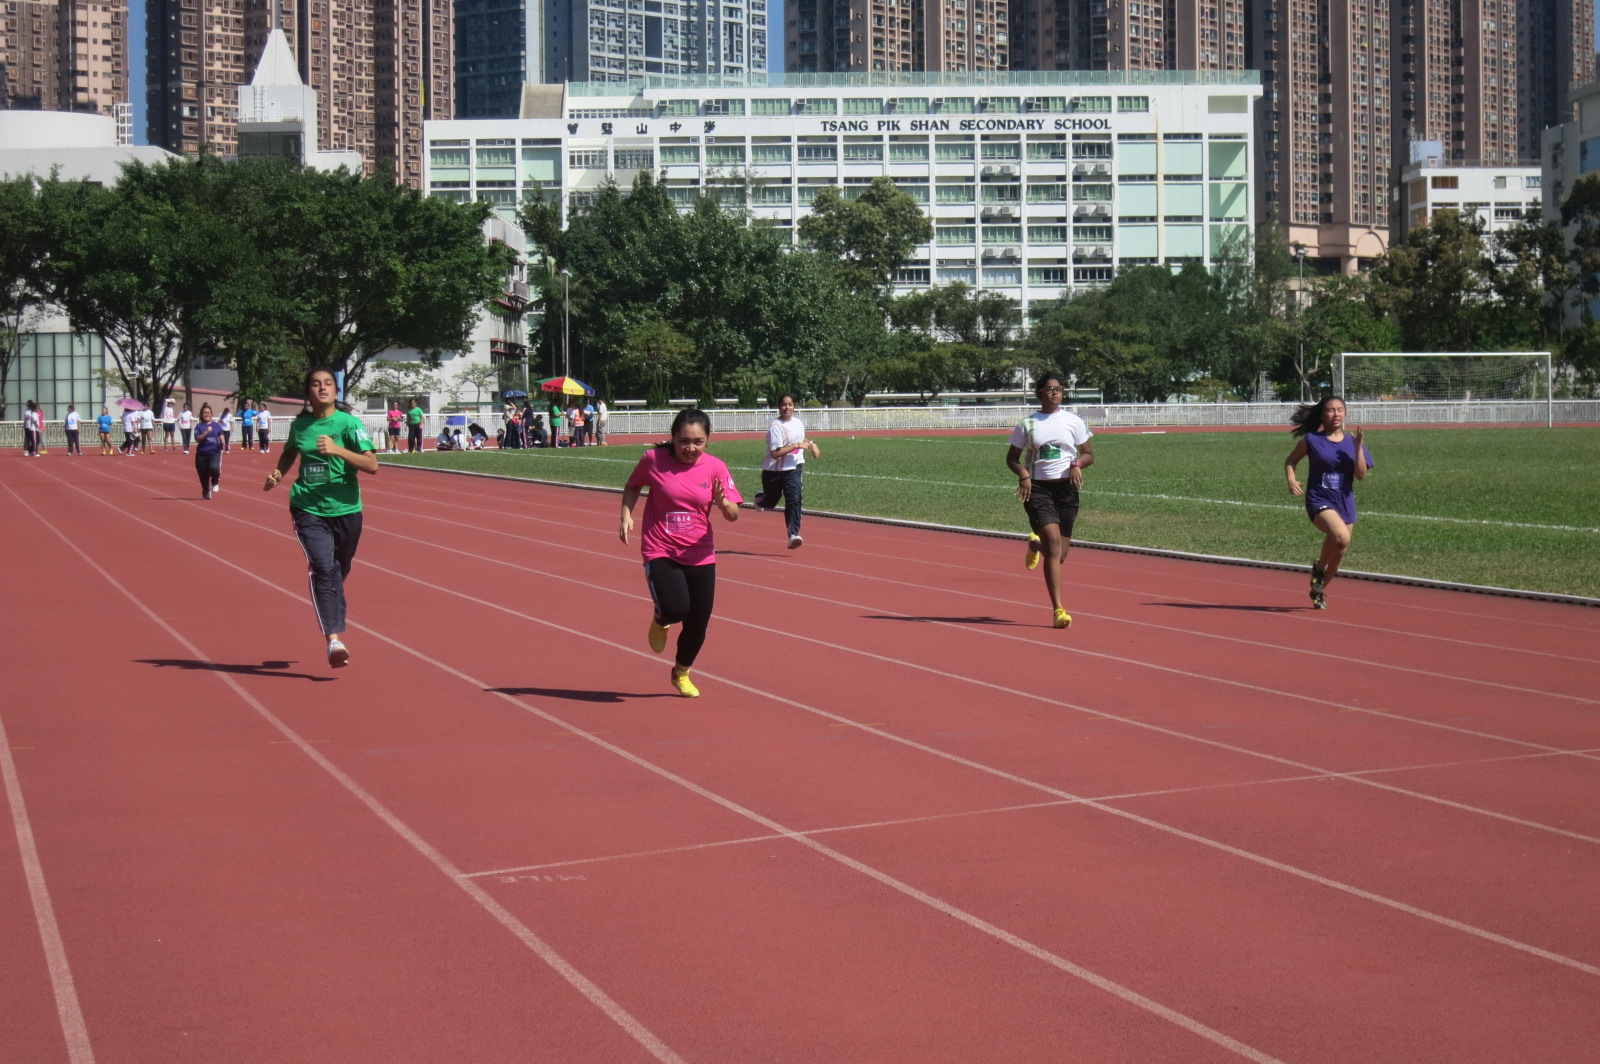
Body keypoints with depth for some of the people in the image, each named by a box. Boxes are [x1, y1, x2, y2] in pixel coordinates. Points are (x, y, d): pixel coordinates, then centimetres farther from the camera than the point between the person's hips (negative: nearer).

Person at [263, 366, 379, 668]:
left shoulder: (349, 423, -5)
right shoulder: (299, 425, 5)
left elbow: (372, 465, -15)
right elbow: (289, 453, 27)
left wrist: (337, 450, -26)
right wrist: (278, 473, 8)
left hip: (345, 510, 0)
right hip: (308, 509, 0)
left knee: (339, 573, 13)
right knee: (323, 568, -19)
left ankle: (334, 631, 37)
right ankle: (334, 638, -26)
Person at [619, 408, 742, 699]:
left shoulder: (715, 468, -5)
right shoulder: (654, 459, -8)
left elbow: (733, 515, -7)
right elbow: (633, 485, 12)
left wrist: (723, 503, -29)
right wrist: (627, 515, -3)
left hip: (699, 555, 2)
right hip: (660, 551, -2)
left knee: (698, 623, 4)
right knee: (676, 608, -25)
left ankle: (681, 673, 36)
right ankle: (660, 621, 16)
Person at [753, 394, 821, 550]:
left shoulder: (799, 423, 6)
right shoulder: (776, 426, -17)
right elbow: (775, 453, -25)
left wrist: (811, 444, 13)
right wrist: (796, 445, -26)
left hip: (793, 469, 4)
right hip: (773, 471, -4)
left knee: (794, 499, -17)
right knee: (770, 503, 13)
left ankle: (793, 535, -20)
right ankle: (760, 498, 50)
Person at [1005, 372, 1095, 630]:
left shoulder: (1073, 421, 6)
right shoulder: (1027, 424, 4)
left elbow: (1089, 454, 11)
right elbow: (1012, 458, 10)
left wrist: (1077, 464, -11)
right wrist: (1023, 474, -10)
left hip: (1066, 486, 2)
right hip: (1037, 488, -2)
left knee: (1060, 553, 5)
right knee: (1054, 541, -19)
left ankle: (1036, 545, 45)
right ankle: (1058, 610, -17)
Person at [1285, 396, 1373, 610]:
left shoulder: (1351, 442, 5)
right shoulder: (1311, 440, -2)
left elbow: (1361, 475, -4)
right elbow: (1290, 461, 9)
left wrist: (1358, 446, -14)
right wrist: (1291, 480, -11)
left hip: (1345, 503, 5)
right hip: (1319, 501, -4)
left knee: (1338, 553, 11)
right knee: (1341, 537, -32)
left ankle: (1318, 591, 37)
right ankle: (1318, 567, -3)